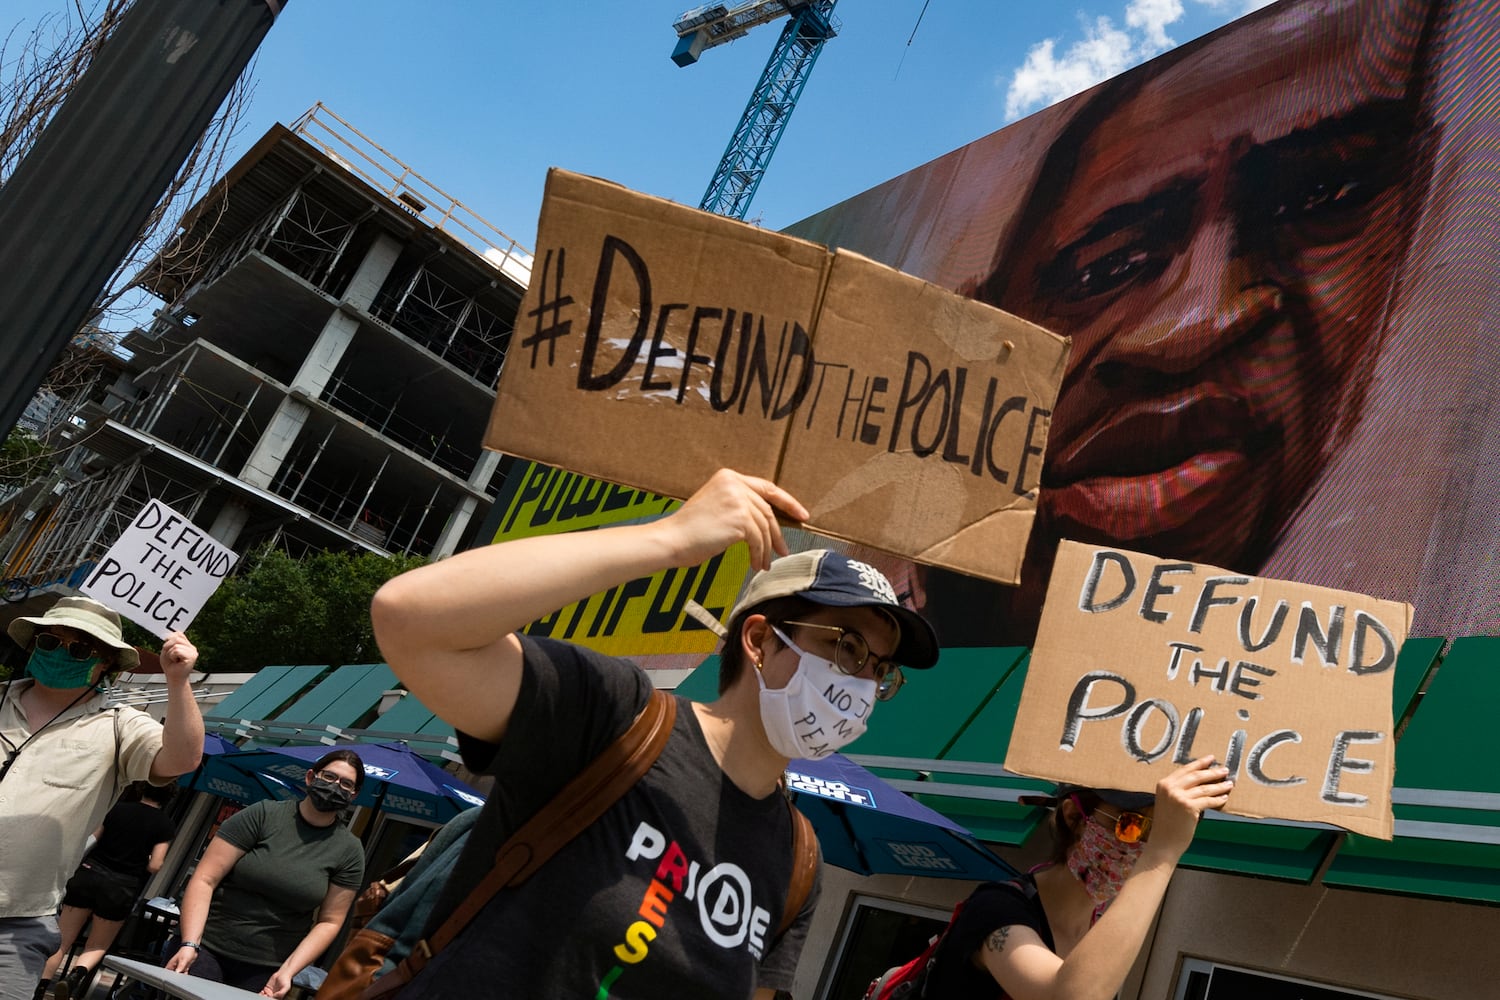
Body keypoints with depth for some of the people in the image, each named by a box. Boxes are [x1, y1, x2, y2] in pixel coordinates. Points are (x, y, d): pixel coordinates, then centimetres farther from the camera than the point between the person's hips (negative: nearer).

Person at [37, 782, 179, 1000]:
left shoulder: (117, 808, 3)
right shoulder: (166, 825, -4)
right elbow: (154, 867, -7)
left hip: (89, 875, 1)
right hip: (120, 889, -1)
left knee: (61, 943, 12)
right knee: (97, 947, 16)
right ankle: (77, 974, -12)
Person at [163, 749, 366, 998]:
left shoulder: (349, 851, -2)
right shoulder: (263, 815, -8)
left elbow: (329, 921, 0)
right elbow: (204, 880, -10)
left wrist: (288, 970, -12)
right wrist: (189, 944, -20)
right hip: (206, 947, -1)